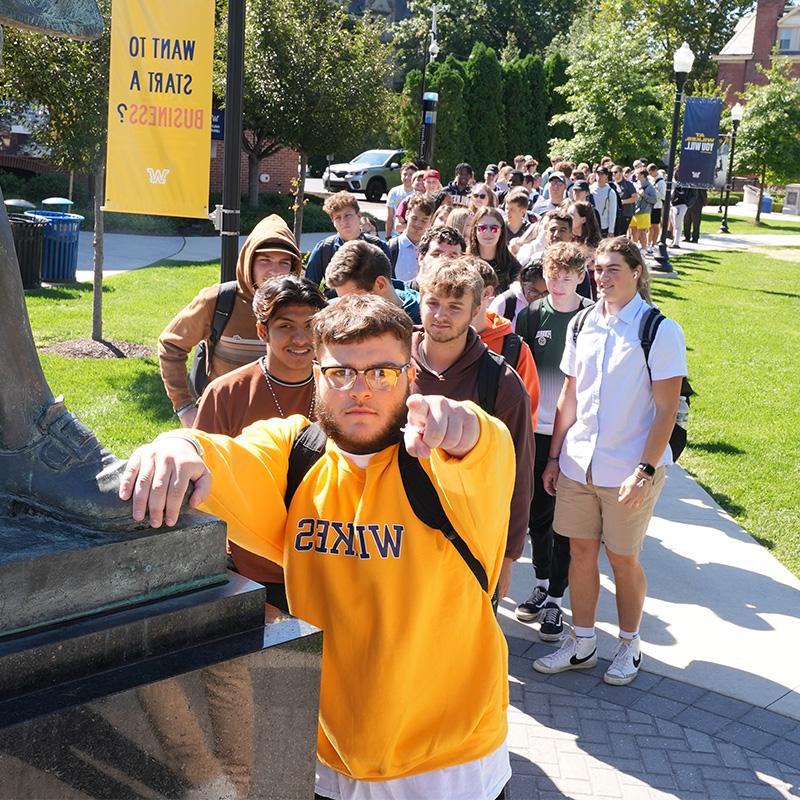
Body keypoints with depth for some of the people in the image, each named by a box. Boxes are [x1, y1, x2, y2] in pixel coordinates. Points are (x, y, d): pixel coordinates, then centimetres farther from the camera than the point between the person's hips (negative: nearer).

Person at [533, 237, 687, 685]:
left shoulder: (660, 330, -10)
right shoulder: (582, 324, 5)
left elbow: (667, 411, -11)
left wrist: (645, 471, -18)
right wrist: (554, 457, 9)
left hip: (631, 470, -4)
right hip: (578, 464, 4)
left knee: (623, 559, 7)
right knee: (581, 551, 10)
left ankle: (630, 646, 27)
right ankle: (582, 643, 25)